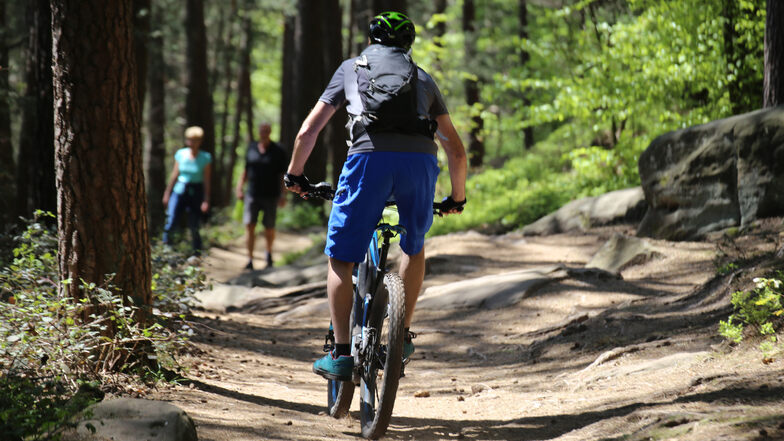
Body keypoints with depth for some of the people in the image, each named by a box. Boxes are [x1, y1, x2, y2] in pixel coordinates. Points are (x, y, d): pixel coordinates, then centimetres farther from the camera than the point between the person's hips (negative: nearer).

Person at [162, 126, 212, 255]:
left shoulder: (205, 158, -4)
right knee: (172, 224, -9)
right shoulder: (181, 154, 3)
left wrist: (206, 200, -10)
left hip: (196, 194, -2)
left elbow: (206, 181, -5)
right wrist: (167, 193, 12)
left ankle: (197, 255, 12)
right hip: (179, 191, 2)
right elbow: (174, 175, 10)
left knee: (194, 227, -1)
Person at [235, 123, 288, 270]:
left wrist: (283, 195, -9)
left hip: (270, 196, -2)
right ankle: (250, 260, -9)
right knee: (249, 226, -10)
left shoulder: (278, 152, -2)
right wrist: (239, 188, 8)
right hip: (252, 195, 2)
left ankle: (269, 253, 35)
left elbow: (283, 175, -2)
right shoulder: (251, 148, 7)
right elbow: (246, 171, 15)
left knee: (269, 228, 7)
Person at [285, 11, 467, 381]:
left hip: (369, 156, -2)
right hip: (419, 159, 2)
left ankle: (341, 354, 4)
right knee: (414, 246, 28)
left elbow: (307, 133, 24)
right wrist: (457, 198, 46)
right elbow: (456, 150, 31)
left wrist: (294, 175, 39)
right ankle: (402, 338, 27)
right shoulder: (422, 78, 32)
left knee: (341, 258, 11)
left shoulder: (351, 67, 29)